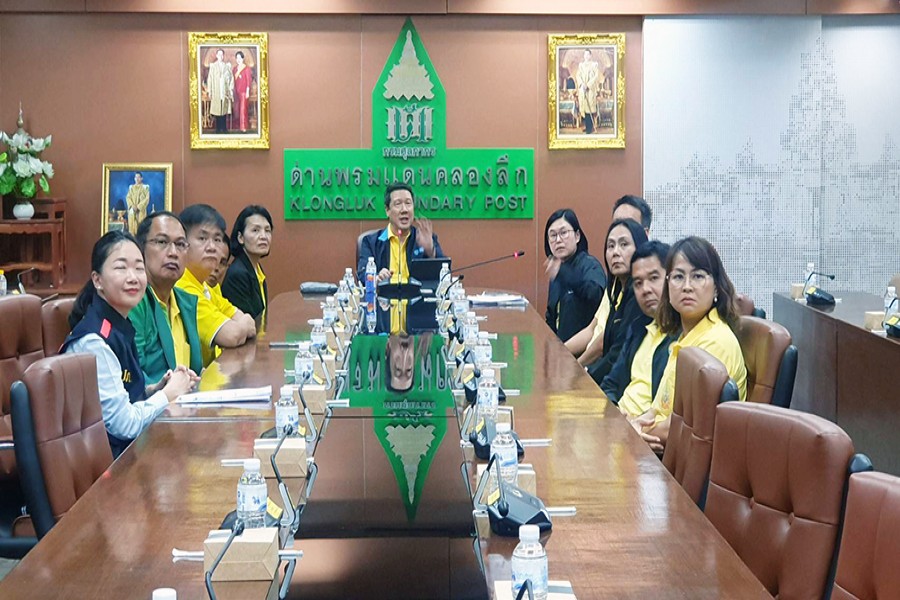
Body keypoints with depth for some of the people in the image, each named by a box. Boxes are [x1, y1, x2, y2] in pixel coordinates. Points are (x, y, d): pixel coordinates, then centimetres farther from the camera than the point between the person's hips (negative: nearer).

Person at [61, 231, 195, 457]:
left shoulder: (119, 327, 6)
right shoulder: (94, 341, -20)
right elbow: (124, 424, -21)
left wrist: (157, 389, 1)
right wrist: (168, 393, -7)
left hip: (126, 449, 8)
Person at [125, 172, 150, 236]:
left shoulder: (145, 187, 2)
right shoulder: (131, 187, 13)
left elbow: (147, 198, -6)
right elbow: (128, 197, 6)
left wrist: (138, 206, -14)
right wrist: (132, 206, -11)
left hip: (141, 210, -3)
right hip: (132, 210, 3)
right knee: (132, 225, -2)